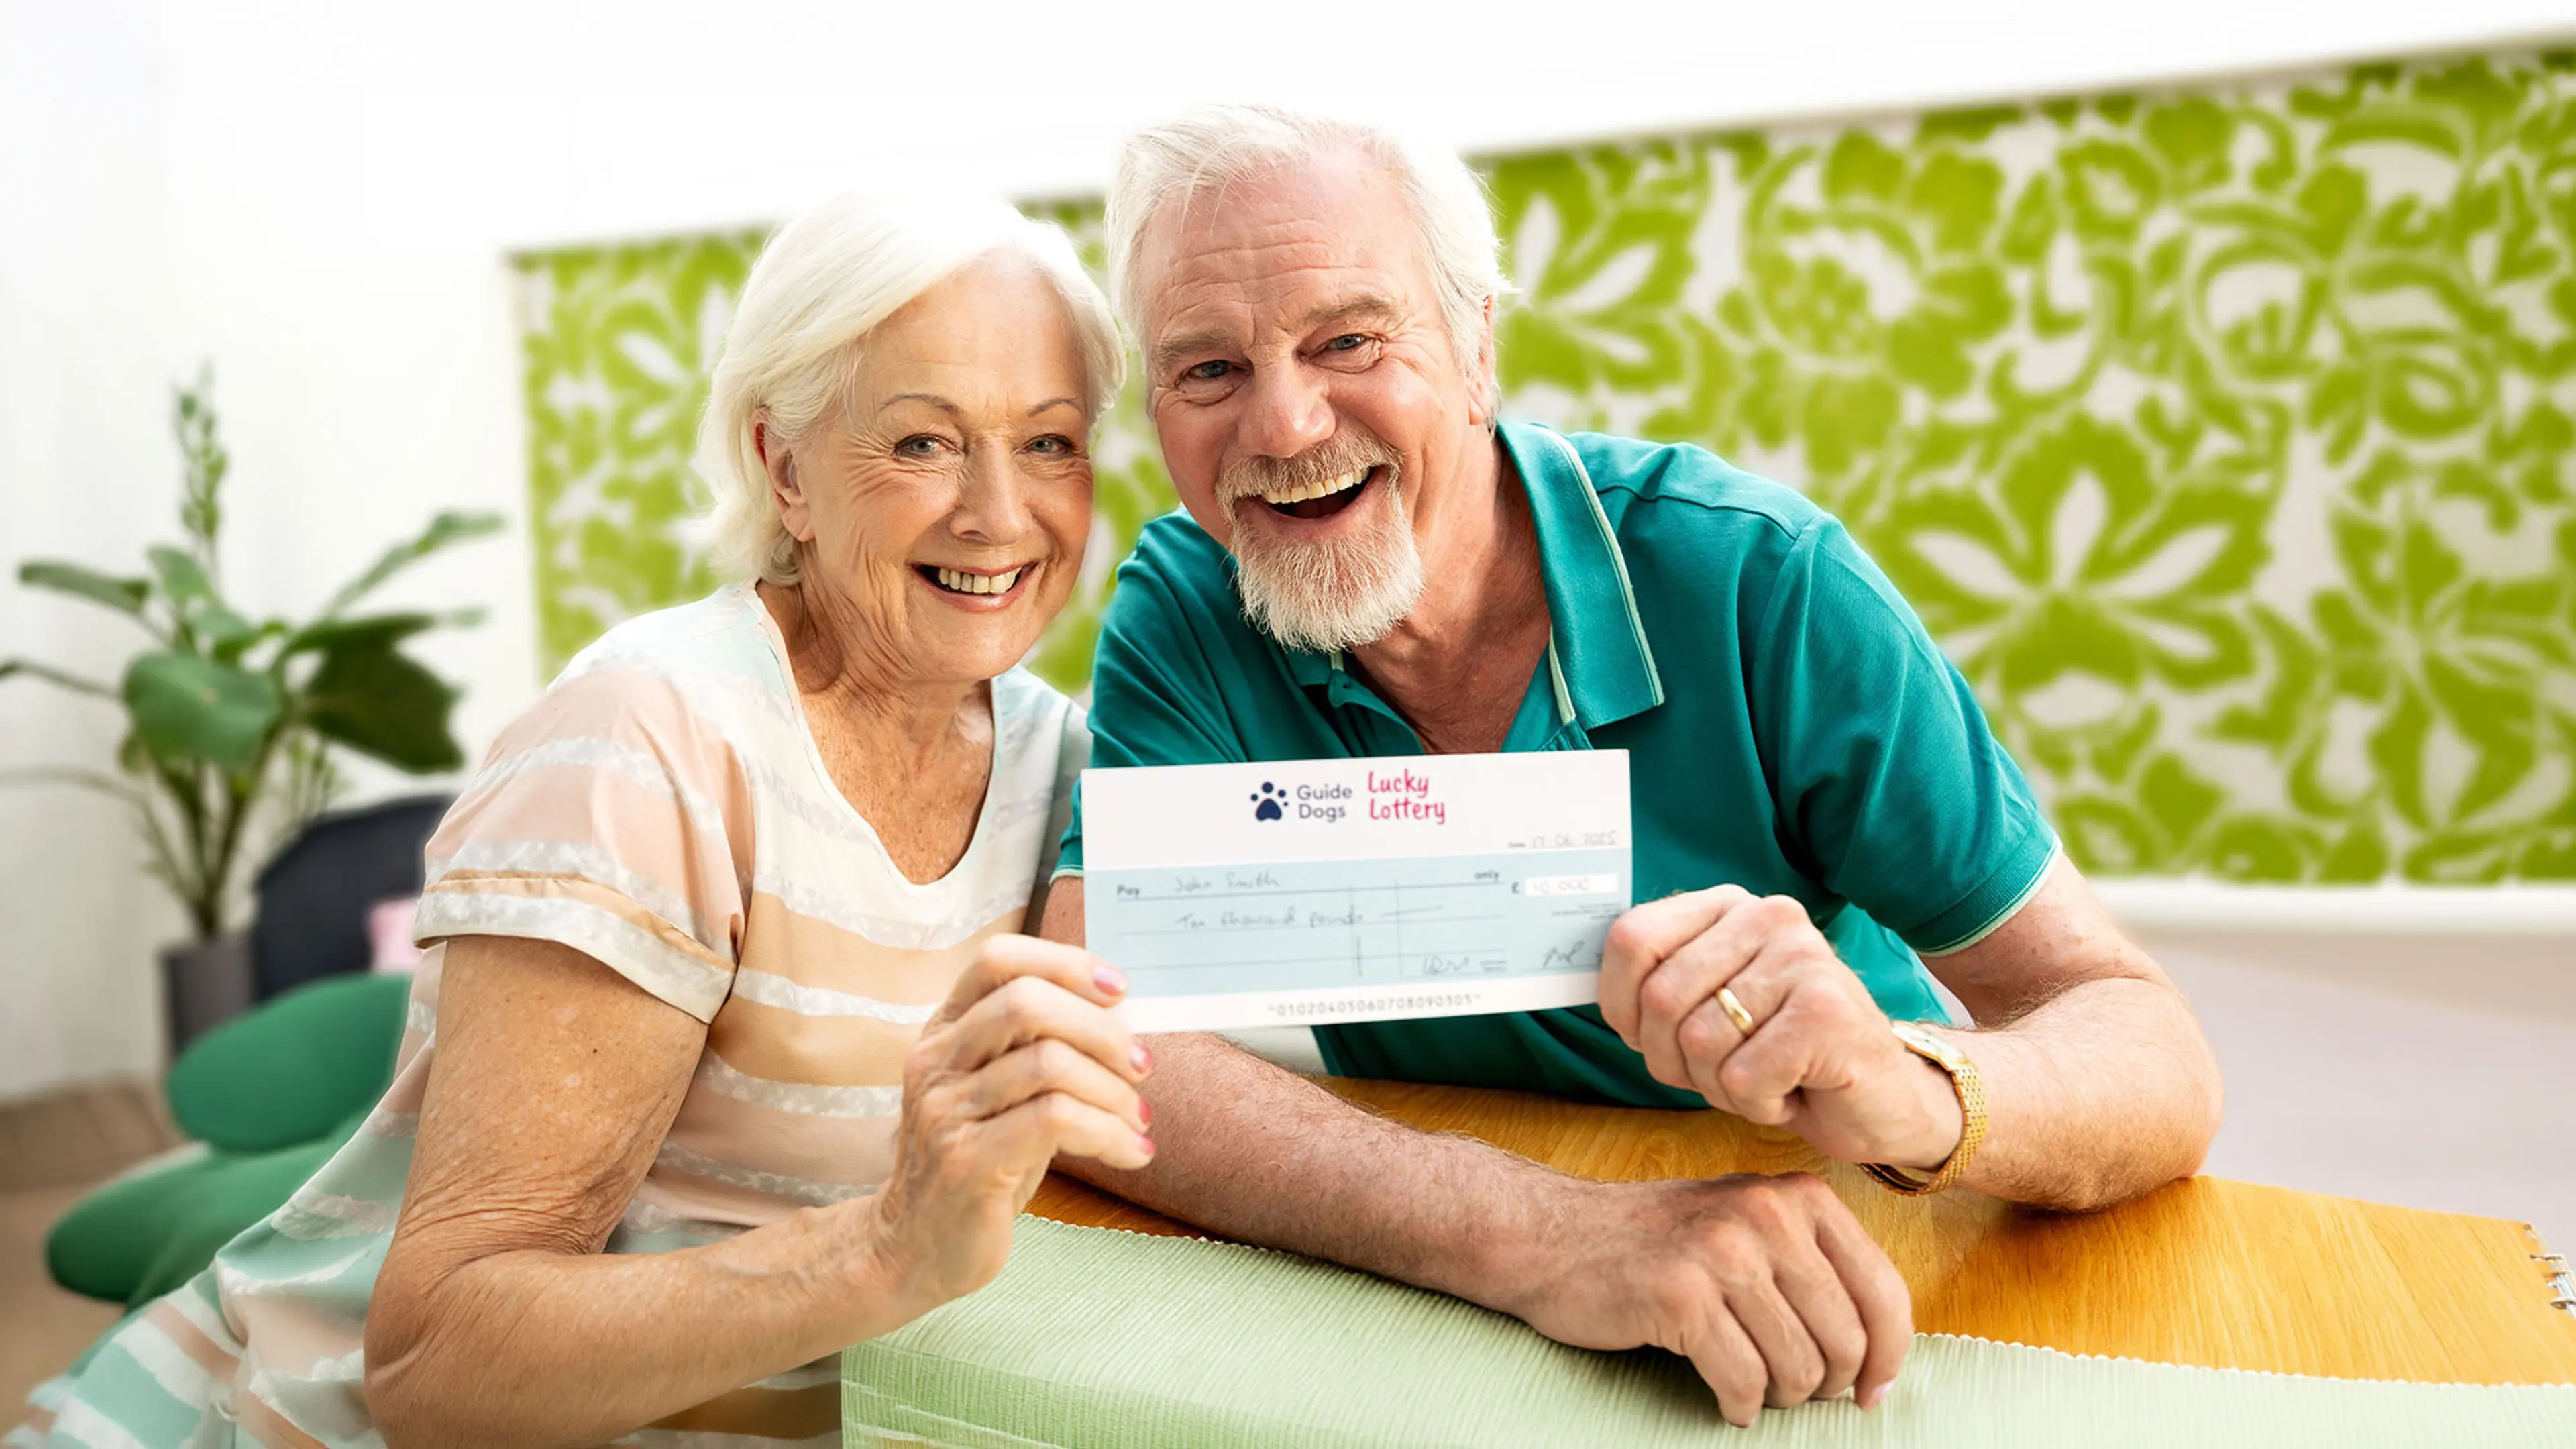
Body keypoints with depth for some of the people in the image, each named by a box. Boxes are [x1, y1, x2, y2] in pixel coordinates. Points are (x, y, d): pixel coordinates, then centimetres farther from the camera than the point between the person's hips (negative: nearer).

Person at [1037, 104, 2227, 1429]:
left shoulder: (1759, 580, -17)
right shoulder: (1183, 609, -11)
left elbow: (2157, 1073, -16)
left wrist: (1912, 1090, -39)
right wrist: (1541, 1233, -36)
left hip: (1837, 1316, 0)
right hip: (1434, 1319, 1)